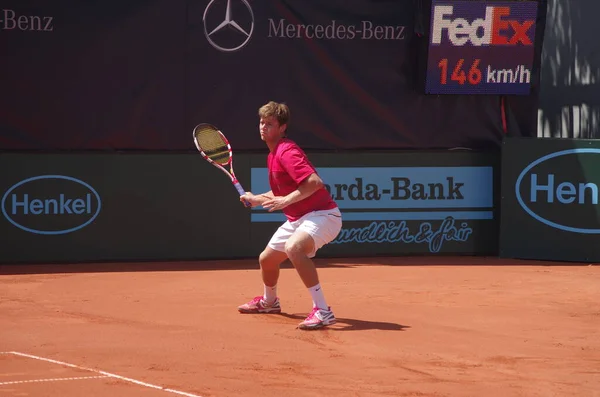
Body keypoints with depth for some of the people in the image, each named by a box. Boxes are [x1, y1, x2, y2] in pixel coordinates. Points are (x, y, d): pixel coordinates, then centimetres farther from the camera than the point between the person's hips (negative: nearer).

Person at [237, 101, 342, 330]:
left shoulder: (287, 152, -19)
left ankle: (322, 311, -39)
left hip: (321, 214, -11)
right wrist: (257, 199, 17)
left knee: (293, 248, -39)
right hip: (297, 219, 11)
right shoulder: (273, 154, 12)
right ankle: (269, 302, 54)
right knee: (266, 259, 22)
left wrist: (286, 200, -36)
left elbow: (315, 182, -33)